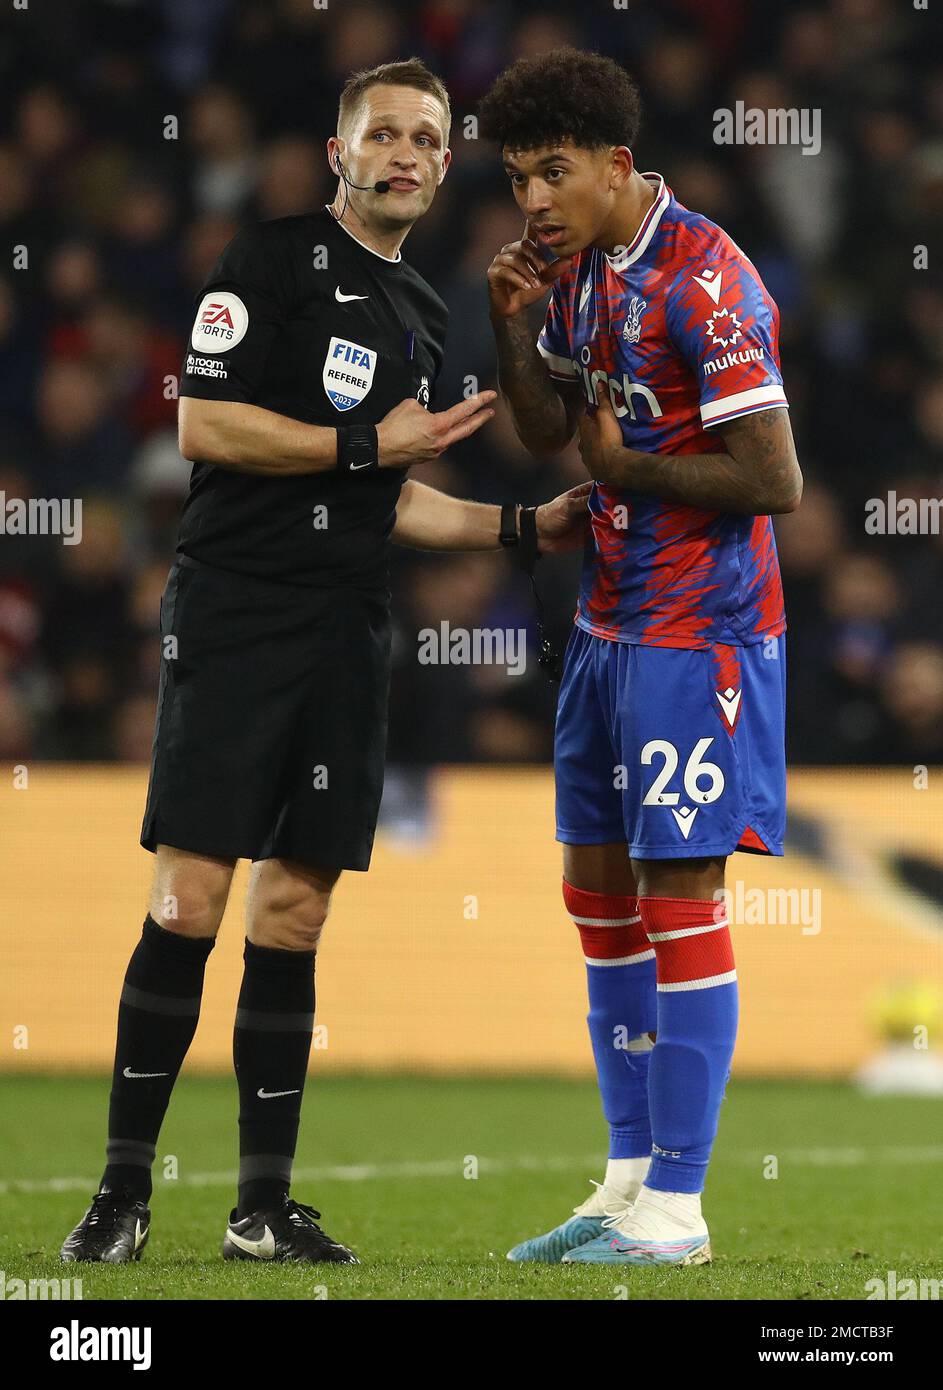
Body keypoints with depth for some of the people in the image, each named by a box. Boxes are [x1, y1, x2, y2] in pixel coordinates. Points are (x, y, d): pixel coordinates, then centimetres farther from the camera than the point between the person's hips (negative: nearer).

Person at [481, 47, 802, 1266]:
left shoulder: (704, 280, -20)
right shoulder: (581, 271, 8)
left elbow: (773, 481, -22)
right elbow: (546, 431, 18)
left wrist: (625, 464, -14)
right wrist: (513, 324, 1)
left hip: (698, 631, -9)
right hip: (611, 618, 9)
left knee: (679, 896, -7)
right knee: (597, 885, 12)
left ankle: (674, 1212, -3)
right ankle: (629, 1180, 21)